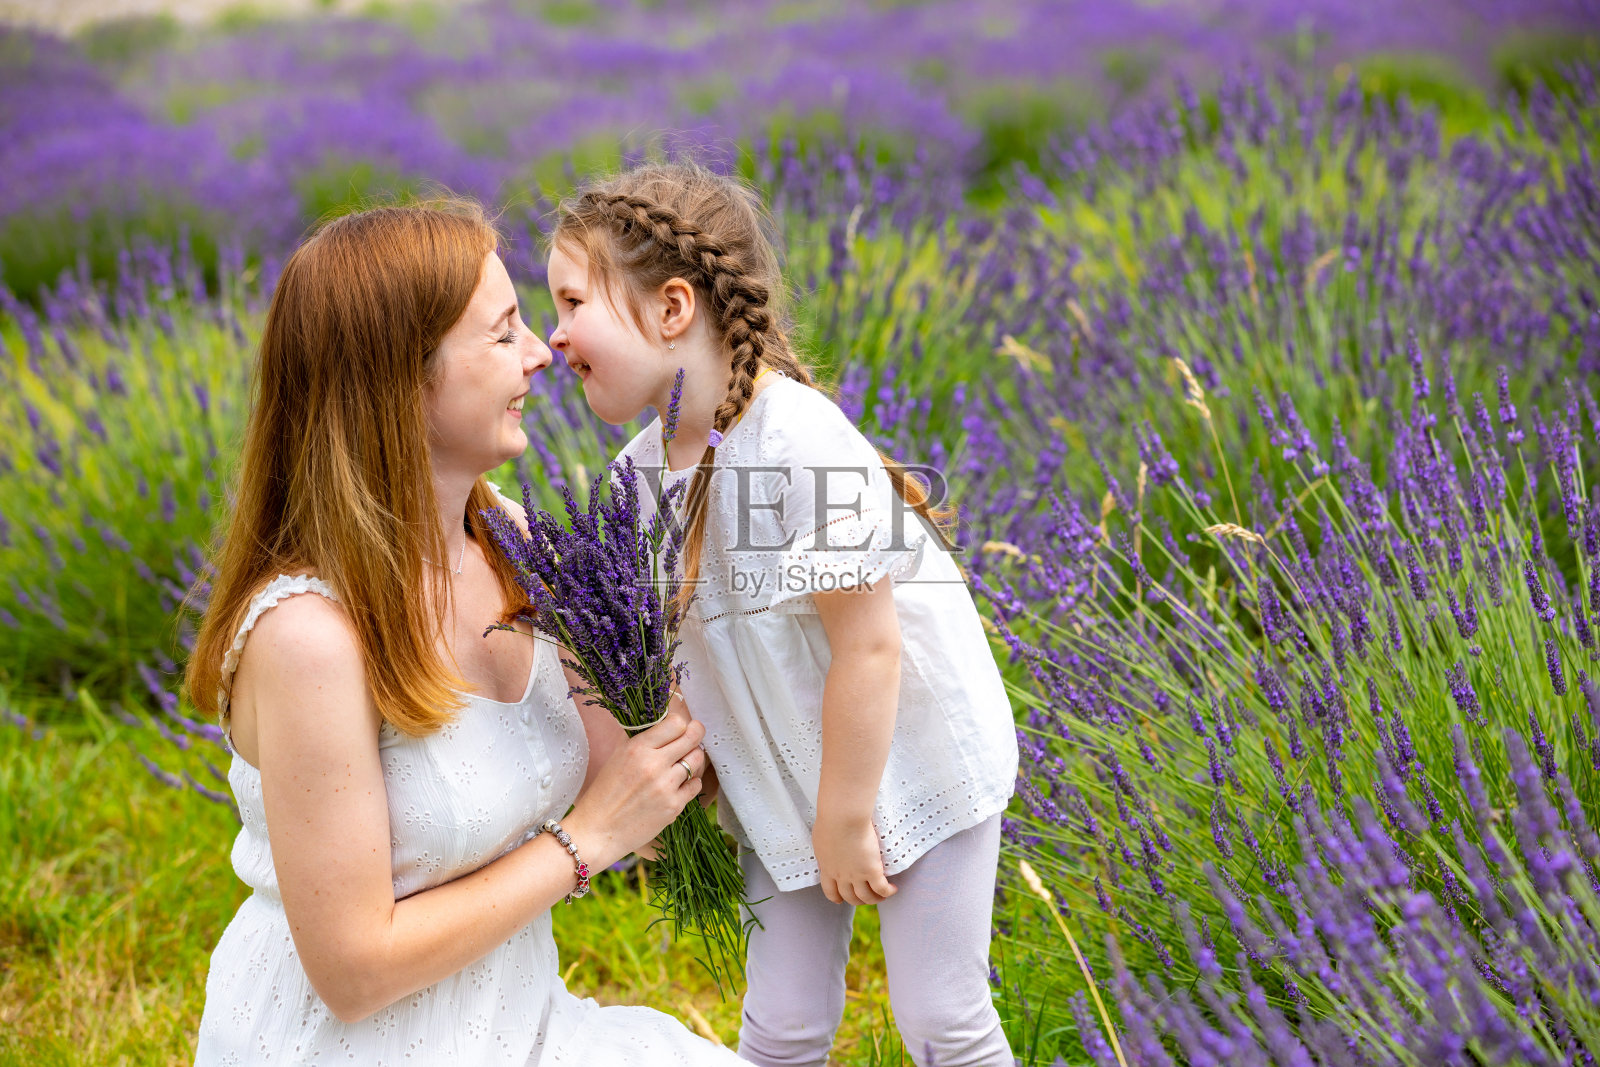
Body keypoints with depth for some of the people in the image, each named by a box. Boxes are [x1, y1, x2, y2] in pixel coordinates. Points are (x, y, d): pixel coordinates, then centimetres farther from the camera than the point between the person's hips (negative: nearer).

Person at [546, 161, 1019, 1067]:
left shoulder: (802, 446, -29)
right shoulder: (643, 469, -6)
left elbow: (867, 646, -25)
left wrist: (846, 822, -18)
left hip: (909, 758, -6)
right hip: (781, 782, 6)